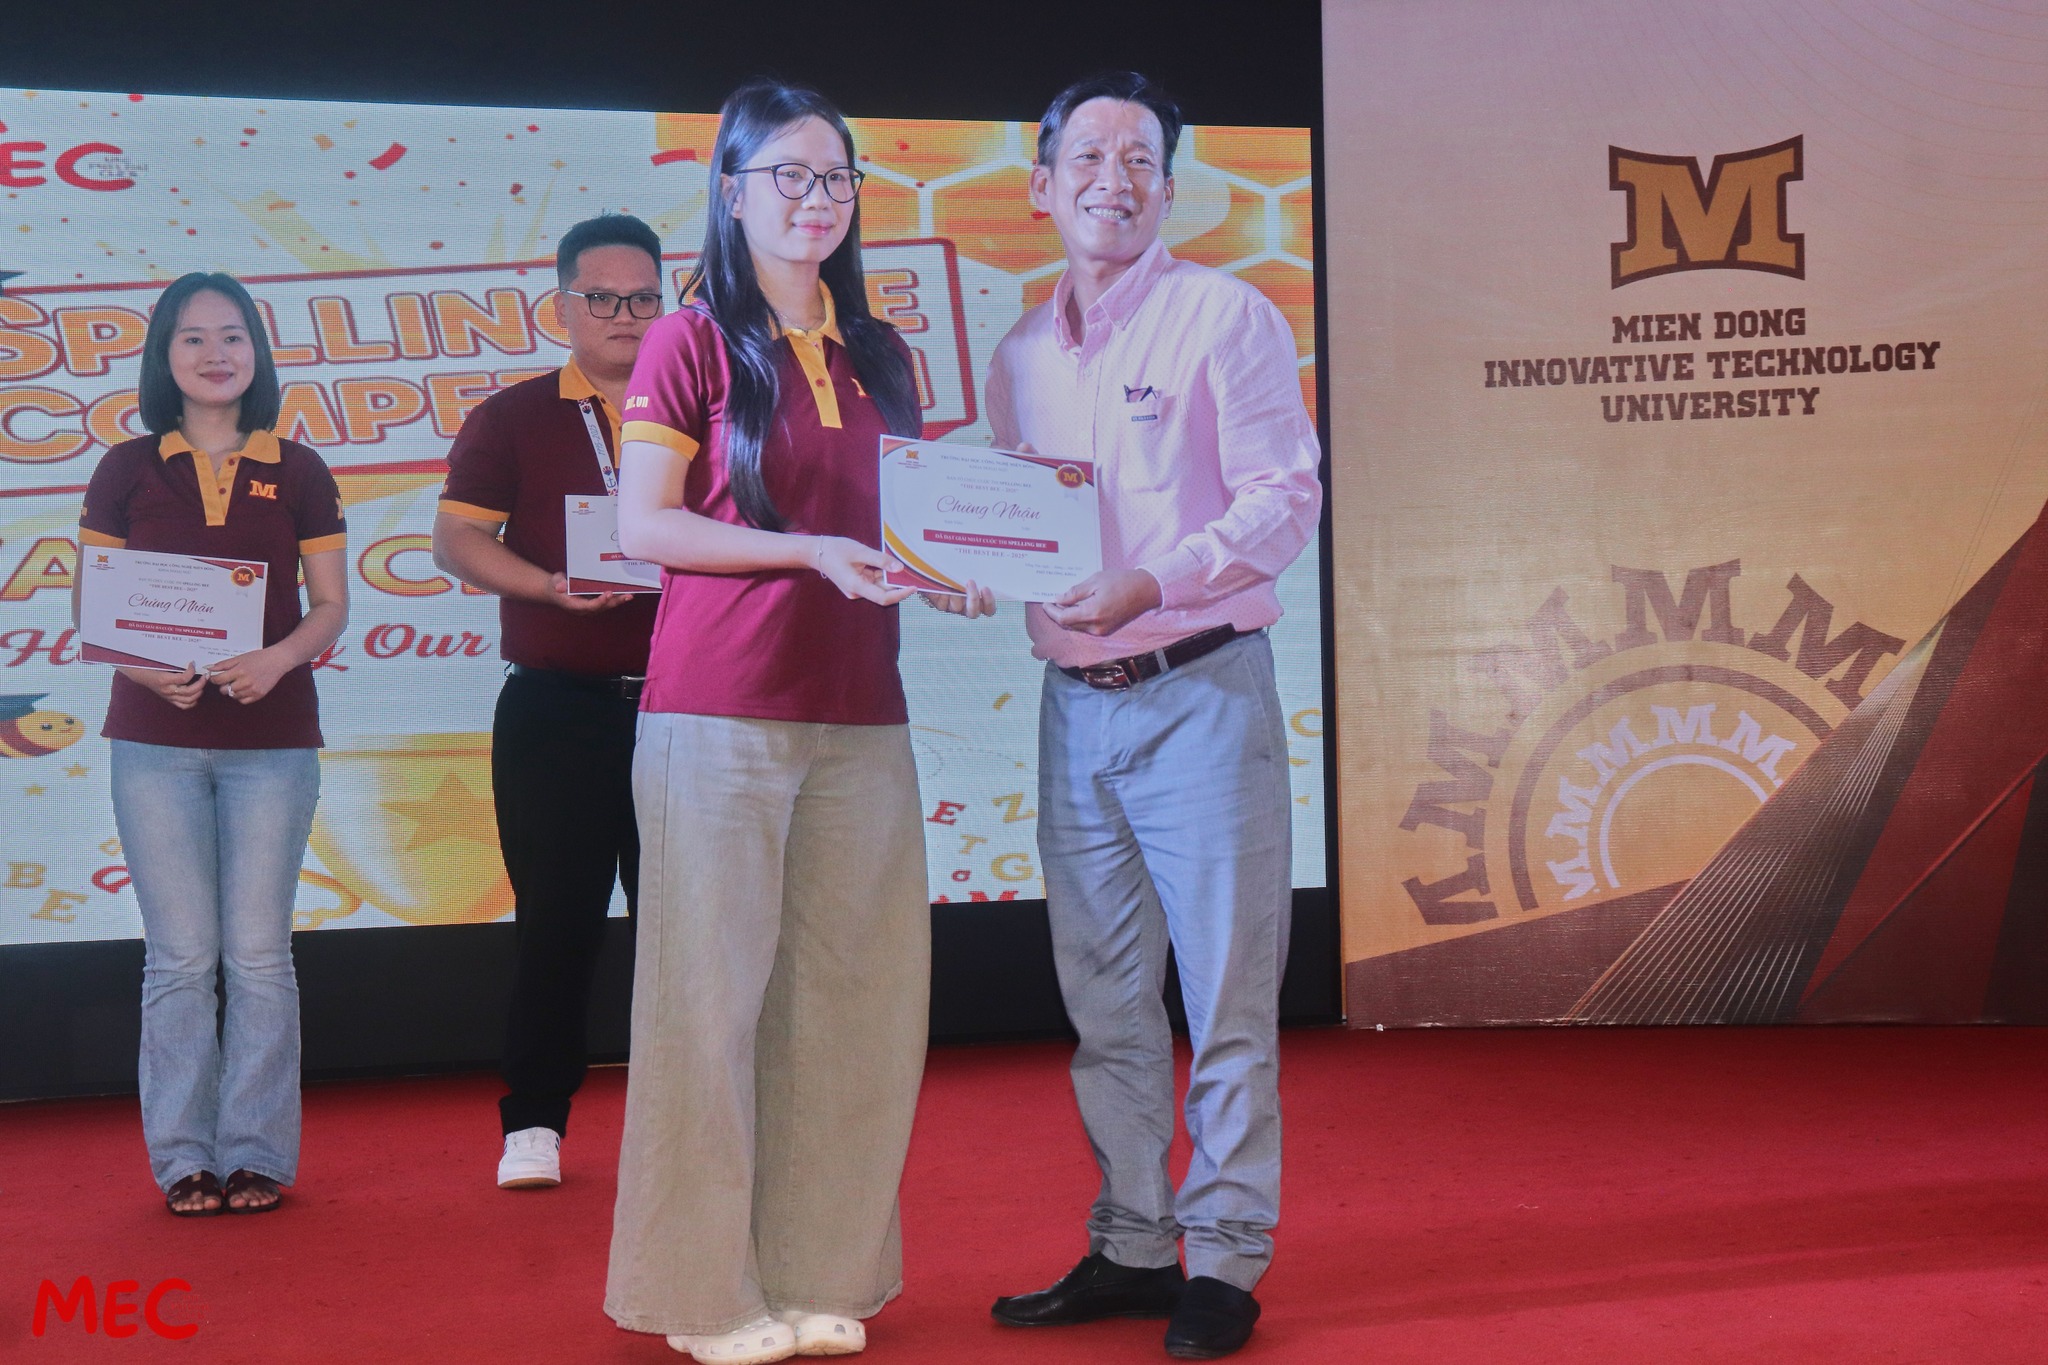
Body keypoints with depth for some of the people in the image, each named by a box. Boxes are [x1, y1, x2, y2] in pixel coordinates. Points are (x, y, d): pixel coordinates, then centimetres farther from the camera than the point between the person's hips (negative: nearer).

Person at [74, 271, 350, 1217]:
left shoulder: (297, 473, 6)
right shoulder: (127, 471, 6)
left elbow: (332, 606, 5)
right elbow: (91, 607, 4)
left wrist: (281, 657, -15)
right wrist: (148, 666, -15)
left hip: (272, 738, 0)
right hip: (155, 736, 0)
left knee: (259, 953, 2)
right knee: (180, 955, 2)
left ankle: (258, 1156, 10)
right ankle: (183, 1158, 11)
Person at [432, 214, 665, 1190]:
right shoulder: (512, 418, 6)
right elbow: (456, 541, -2)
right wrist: (553, 587, -18)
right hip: (556, 706, -1)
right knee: (556, 918, 1)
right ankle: (532, 1122, 10)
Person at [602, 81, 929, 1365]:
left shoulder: (878, 355, 16)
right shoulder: (694, 341, 0)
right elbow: (643, 523, -7)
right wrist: (807, 550, -15)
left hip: (859, 710, 5)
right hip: (721, 710, -5)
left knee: (850, 992, 5)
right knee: (716, 993, -1)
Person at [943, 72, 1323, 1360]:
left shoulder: (1224, 315, -2)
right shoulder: (1020, 354, 15)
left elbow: (1285, 497, -9)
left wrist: (1148, 587, -19)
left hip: (1201, 688, -6)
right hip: (1074, 699, 6)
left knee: (1225, 991, -2)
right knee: (1104, 996, 10)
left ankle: (1225, 1259, 8)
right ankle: (1130, 1246, 21)